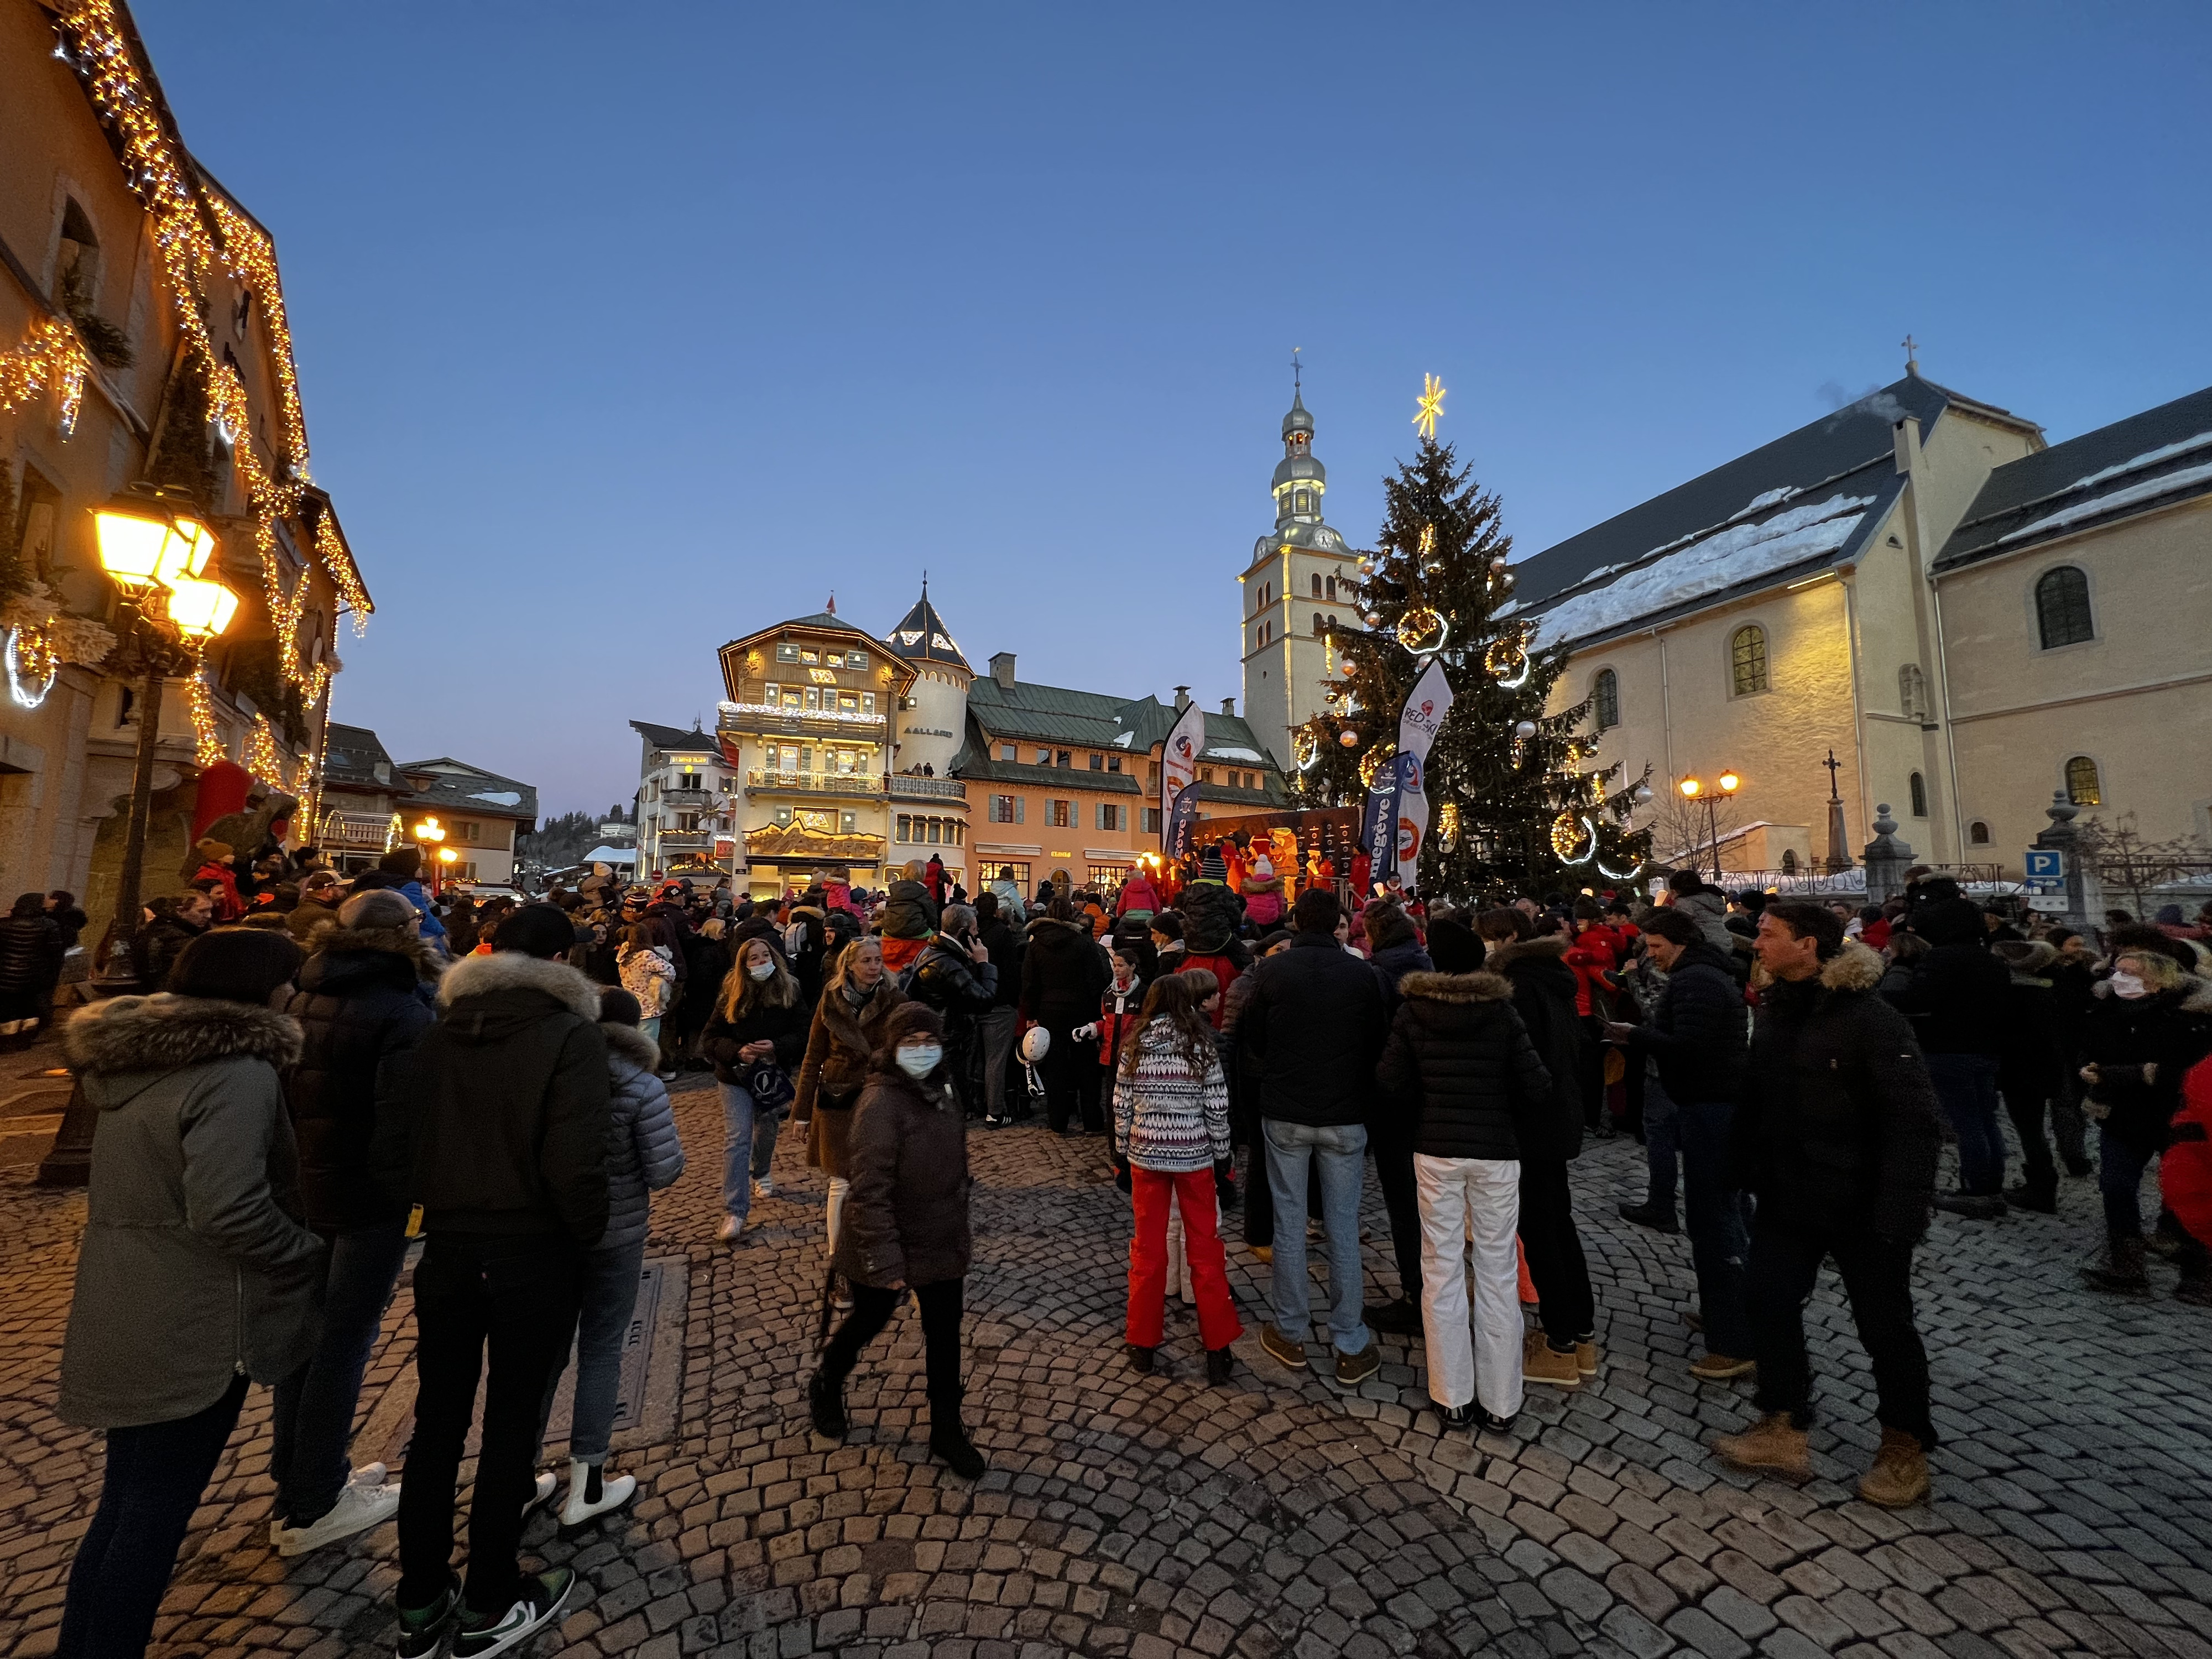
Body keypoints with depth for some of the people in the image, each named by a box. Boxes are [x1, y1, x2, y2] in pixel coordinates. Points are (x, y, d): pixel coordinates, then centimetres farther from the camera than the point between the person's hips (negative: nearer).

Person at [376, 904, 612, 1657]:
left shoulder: (438, 1030, -3)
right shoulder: (570, 1034, -18)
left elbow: (392, 1147, 0)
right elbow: (574, 1166, -23)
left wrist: (438, 1204, 15)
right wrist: (590, 1233, -6)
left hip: (447, 1250, 5)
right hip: (533, 1257, -4)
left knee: (437, 1421, 19)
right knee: (512, 1421, 13)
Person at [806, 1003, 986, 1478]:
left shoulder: (938, 1094, 0)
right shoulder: (881, 1103, -26)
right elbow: (870, 1189, -26)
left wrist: (961, 1232, 16)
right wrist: (885, 1260, -24)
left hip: (942, 1243, 6)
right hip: (890, 1246, -6)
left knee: (945, 1334, 14)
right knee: (868, 1322, 19)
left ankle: (947, 1431, 33)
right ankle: (825, 1389, 49)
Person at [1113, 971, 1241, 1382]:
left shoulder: (1134, 1043, -4)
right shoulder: (1201, 1043, -9)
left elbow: (1122, 1104, -1)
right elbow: (1217, 1106, -7)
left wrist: (1122, 1151, 11)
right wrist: (1222, 1154, 5)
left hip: (1146, 1154, 1)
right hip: (1194, 1156, -1)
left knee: (1148, 1250, 12)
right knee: (1206, 1251, 10)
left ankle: (1143, 1344, 23)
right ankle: (1217, 1349, 18)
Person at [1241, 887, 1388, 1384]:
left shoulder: (1272, 970, -8)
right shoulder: (1363, 974, -6)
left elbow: (1250, 1036, 1)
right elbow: (1377, 1044, 3)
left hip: (1284, 1113, 0)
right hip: (1345, 1116, 1)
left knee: (1289, 1222, 11)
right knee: (1343, 1226, 9)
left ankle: (1291, 1333, 23)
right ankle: (1350, 1346, 18)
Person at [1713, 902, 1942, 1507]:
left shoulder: (1872, 1019, -20)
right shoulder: (1775, 1010, 4)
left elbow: (1915, 1123, -21)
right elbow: (1755, 1097, 12)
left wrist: (1898, 1212, -24)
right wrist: (1743, 1168, 10)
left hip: (1861, 1205, -7)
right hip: (1787, 1198, 7)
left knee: (1884, 1325, 10)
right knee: (1768, 1298, 8)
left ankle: (1906, 1448, 32)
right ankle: (1782, 1433, 23)